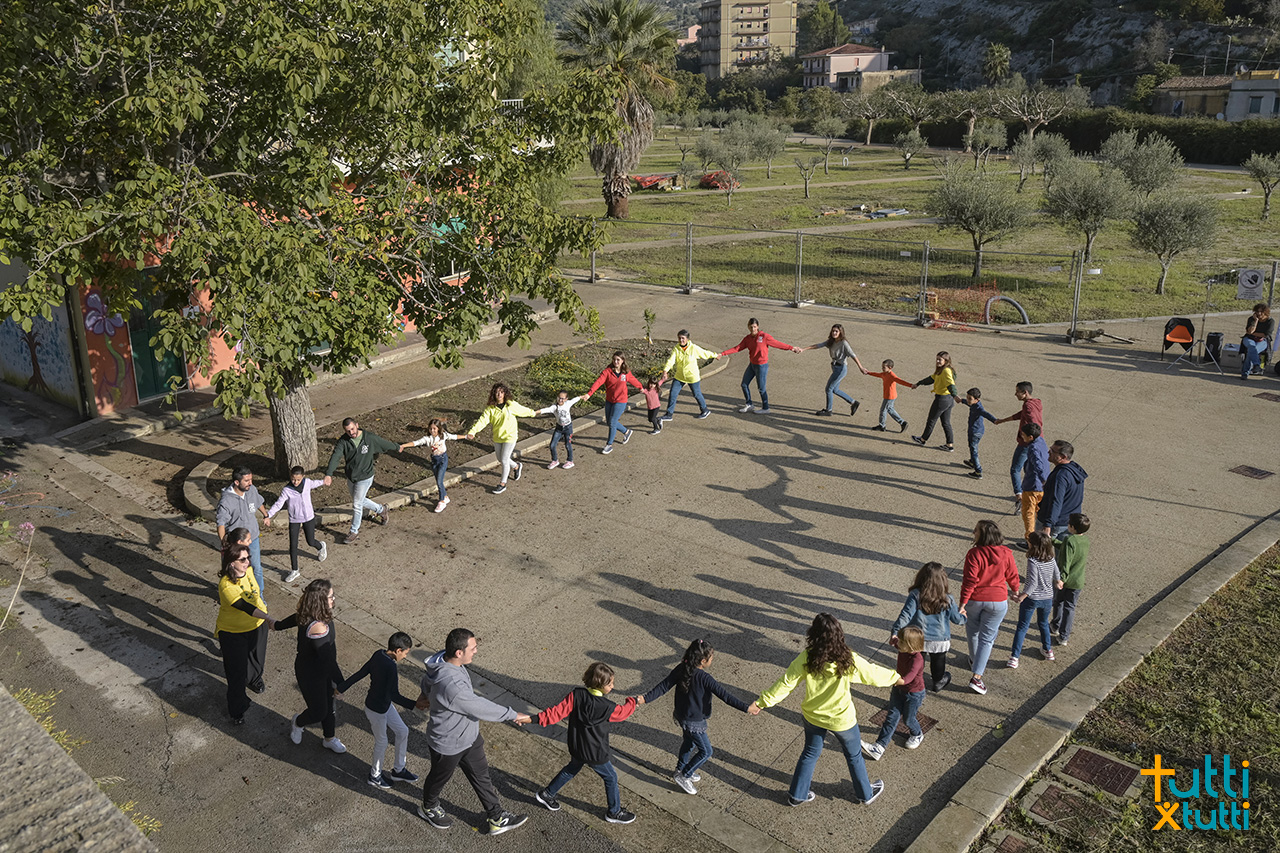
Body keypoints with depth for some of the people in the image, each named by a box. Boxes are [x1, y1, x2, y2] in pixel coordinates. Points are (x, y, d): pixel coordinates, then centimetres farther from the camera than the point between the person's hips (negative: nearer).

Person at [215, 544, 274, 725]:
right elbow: (244, 606, -42)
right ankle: (237, 710, 23)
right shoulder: (226, 585, -33)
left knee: (257, 658, 27)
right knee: (237, 671, 4)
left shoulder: (248, 571, -9)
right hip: (233, 632, -7)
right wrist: (268, 618, -51)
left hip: (257, 624, 7)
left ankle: (254, 679, 60)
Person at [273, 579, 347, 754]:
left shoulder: (307, 615, -12)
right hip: (311, 676, -9)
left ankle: (330, 739, 45)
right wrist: (341, 684, -25)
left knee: (330, 705, 23)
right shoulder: (317, 627, -40)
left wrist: (277, 625, 33)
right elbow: (328, 660, -35)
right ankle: (299, 722, 46)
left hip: (323, 670, 9)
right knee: (319, 711, 13)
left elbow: (294, 618, 11)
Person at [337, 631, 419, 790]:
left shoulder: (378, 655, -8)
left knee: (402, 731, 18)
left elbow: (360, 673, 2)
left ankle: (398, 770, 35)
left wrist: (341, 688, 11)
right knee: (381, 742, 14)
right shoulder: (391, 667, -33)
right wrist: (415, 705, -29)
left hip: (385, 705, 9)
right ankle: (375, 775, 39)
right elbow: (394, 696, -31)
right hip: (376, 710, -9)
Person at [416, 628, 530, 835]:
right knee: (439, 778, 23)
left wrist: (426, 695, 25)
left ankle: (497, 819, 36)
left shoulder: (445, 661, -15)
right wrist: (513, 715, -21)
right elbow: (481, 708, -32)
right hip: (448, 745, -8)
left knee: (481, 775, 20)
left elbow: (427, 679, 8)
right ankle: (429, 808, 53)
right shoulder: (451, 685, -43)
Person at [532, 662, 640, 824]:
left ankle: (546, 794, 45)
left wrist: (537, 719, -17)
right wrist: (633, 701, 10)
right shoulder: (605, 707, -28)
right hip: (594, 753, -6)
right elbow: (622, 712, -9)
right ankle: (614, 812, 33)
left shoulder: (576, 694, -18)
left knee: (572, 769, 32)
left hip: (576, 746, 6)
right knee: (611, 777, 17)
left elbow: (559, 711, -21)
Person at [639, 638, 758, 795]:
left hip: (681, 715, 8)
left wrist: (645, 698, -6)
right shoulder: (704, 678, -30)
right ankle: (683, 776, 20)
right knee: (706, 752, 12)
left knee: (689, 742, 32)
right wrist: (746, 708, -28)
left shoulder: (681, 669, -11)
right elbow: (724, 695, -30)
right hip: (694, 722, -8)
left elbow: (663, 686, -10)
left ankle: (681, 769, 51)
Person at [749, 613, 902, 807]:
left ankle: (797, 795, 39)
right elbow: (873, 674, -12)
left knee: (810, 753, 26)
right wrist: (896, 678, 8)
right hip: (841, 719, -2)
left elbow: (785, 684, -18)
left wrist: (762, 702, -6)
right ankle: (864, 794, 46)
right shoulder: (848, 661, -28)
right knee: (854, 756, 24)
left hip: (812, 716, 2)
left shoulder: (805, 659, -24)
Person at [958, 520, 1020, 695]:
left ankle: (975, 660, 46)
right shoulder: (1006, 554, -9)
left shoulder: (974, 554, -20)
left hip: (974, 600, -1)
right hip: (998, 601, 1)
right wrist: (1015, 591, 23)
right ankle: (976, 677, -1)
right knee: (987, 638, 7)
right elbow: (1012, 576, 3)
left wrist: (962, 604, -17)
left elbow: (970, 581, -21)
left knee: (973, 631, 25)